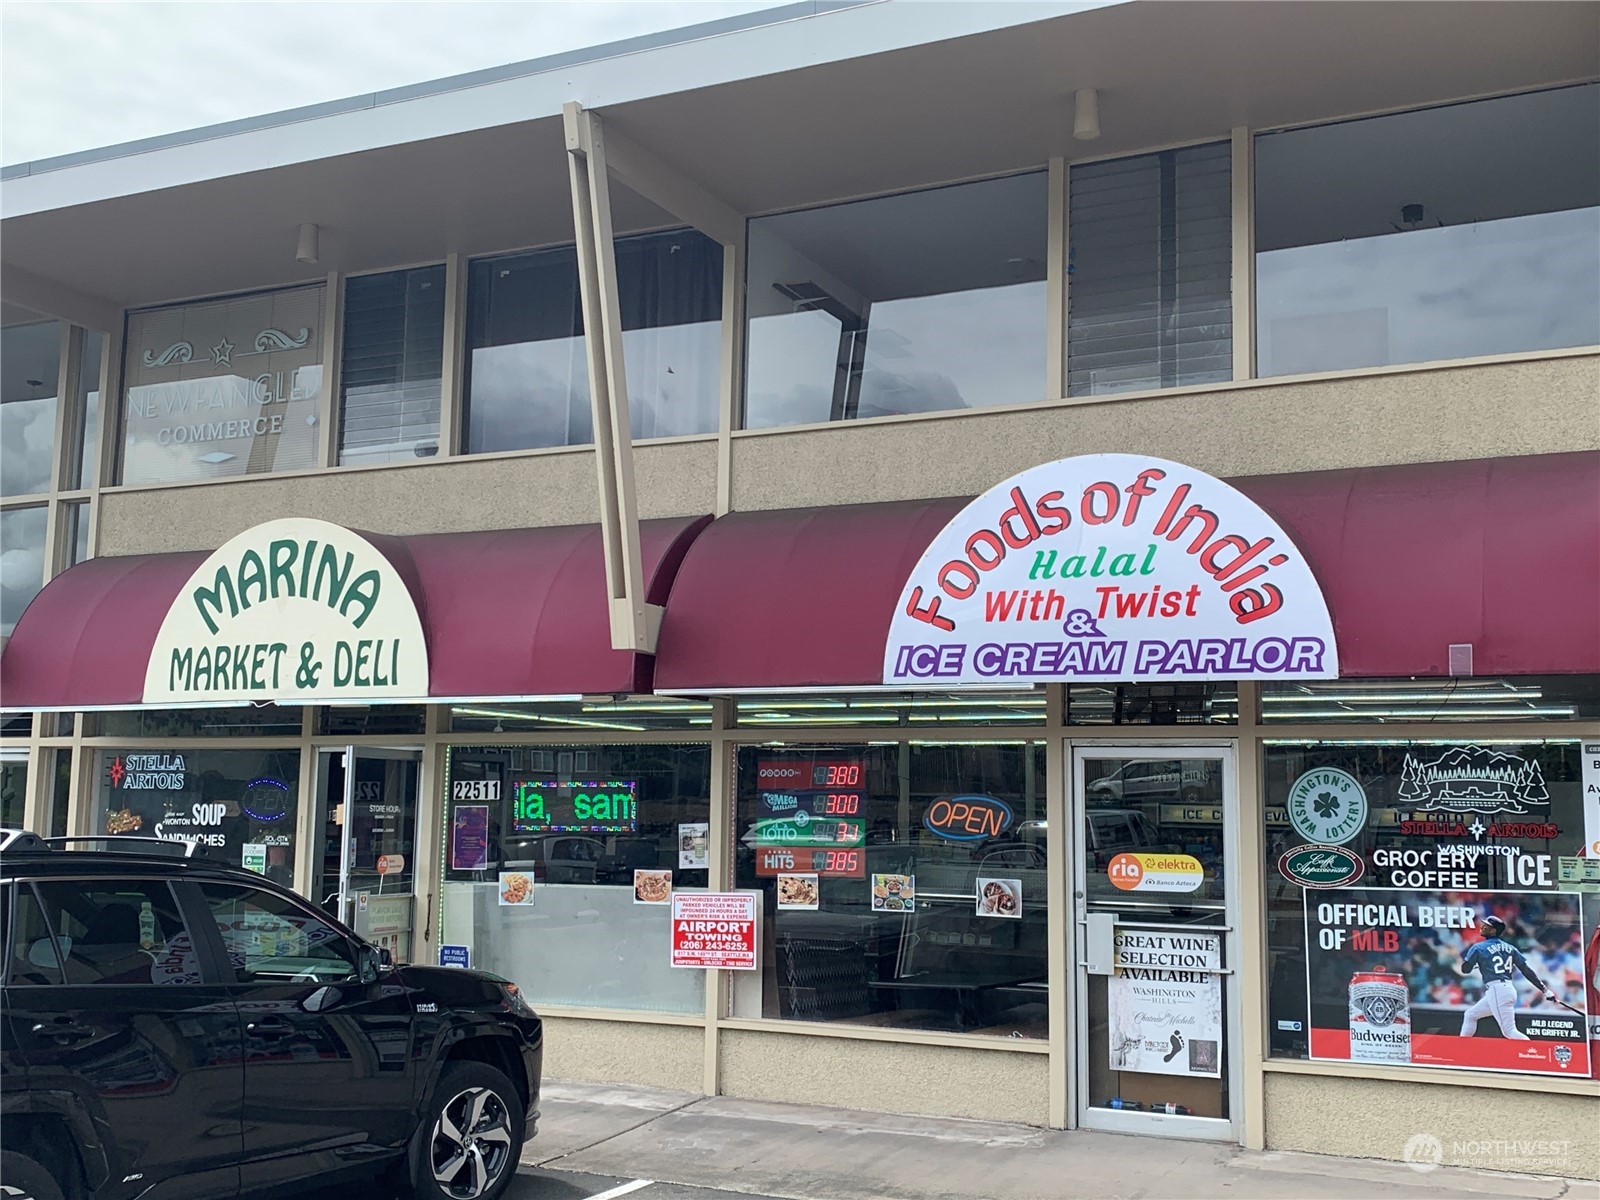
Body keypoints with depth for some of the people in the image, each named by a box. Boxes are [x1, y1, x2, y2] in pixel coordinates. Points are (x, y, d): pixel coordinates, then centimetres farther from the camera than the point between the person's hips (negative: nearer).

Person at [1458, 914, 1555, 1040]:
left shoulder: (1478, 947, -3)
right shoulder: (1509, 948, 14)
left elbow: (1465, 969, 3)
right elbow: (1526, 970, 7)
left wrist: (1464, 957, 22)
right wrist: (1544, 989, 7)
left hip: (1496, 991, -9)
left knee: (1509, 1031, -13)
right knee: (1470, 1015, 21)